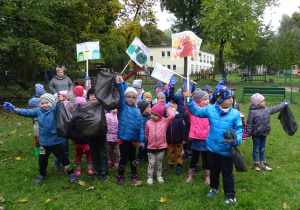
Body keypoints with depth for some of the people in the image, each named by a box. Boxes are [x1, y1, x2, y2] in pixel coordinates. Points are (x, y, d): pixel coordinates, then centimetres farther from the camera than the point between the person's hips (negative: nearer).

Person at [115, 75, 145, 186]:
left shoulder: (137, 110, 6)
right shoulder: (122, 107, -4)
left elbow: (140, 125, 5)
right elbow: (120, 96, -22)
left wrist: (142, 139, -1)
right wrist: (119, 84, -37)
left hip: (133, 139, 4)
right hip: (123, 138, -3)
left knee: (132, 158, 17)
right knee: (124, 158, 6)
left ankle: (134, 176, 31)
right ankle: (120, 177, 25)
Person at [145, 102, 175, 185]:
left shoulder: (165, 121, -6)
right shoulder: (148, 123, -2)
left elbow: (172, 116, -21)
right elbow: (146, 134, 9)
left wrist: (167, 108, -10)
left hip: (161, 147, 0)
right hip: (151, 147, 0)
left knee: (159, 162, 17)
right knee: (151, 163, 7)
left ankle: (159, 176, 34)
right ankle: (150, 177, 22)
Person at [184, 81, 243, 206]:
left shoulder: (235, 114, -10)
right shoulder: (210, 109, -5)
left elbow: (239, 129, -6)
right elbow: (195, 111, 6)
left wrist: (236, 139, -25)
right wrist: (189, 100, -6)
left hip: (226, 150, -2)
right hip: (212, 147, 3)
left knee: (227, 173, 8)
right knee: (213, 170, 21)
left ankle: (230, 196, 24)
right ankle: (214, 188, 44)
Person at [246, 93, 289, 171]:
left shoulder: (266, 110, 3)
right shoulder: (252, 112, -18)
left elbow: (275, 108, 19)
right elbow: (249, 124, -15)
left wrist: (285, 103, 27)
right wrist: (247, 134, -13)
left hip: (264, 134, 6)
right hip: (256, 135, -6)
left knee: (262, 149, 18)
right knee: (256, 149, 7)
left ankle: (263, 163, 30)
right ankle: (256, 164, 21)